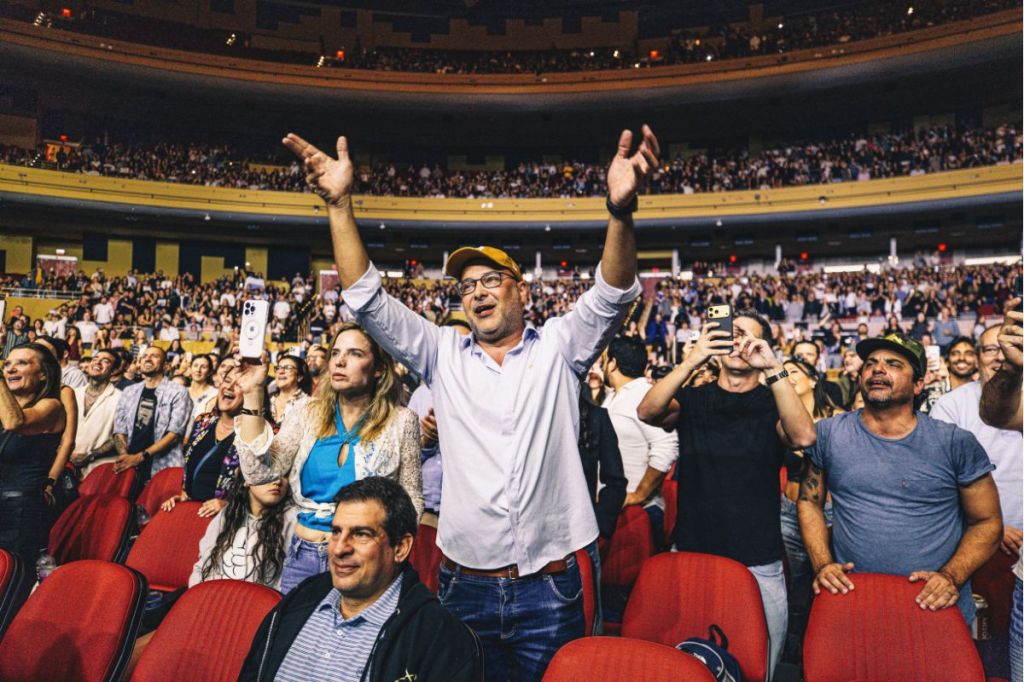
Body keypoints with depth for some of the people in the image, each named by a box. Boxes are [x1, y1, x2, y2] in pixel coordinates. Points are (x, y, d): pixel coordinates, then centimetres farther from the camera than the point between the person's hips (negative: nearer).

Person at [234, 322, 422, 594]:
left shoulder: (401, 422, -5)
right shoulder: (306, 414, 1)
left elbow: (410, 498, 0)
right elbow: (259, 473, -9)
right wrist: (252, 395, -13)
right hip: (303, 554, 3)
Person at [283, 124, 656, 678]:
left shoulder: (558, 349, 1)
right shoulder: (443, 356, 5)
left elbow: (611, 297, -14)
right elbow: (368, 301, -2)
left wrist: (620, 210, -32)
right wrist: (339, 204, -11)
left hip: (548, 589, -1)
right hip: (464, 584, 2)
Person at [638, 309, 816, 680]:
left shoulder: (773, 403, 3)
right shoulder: (692, 399, 3)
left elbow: (803, 436, -19)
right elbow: (646, 412, -18)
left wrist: (774, 369, -27)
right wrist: (692, 361, -29)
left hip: (759, 565, 0)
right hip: (691, 556, 1)